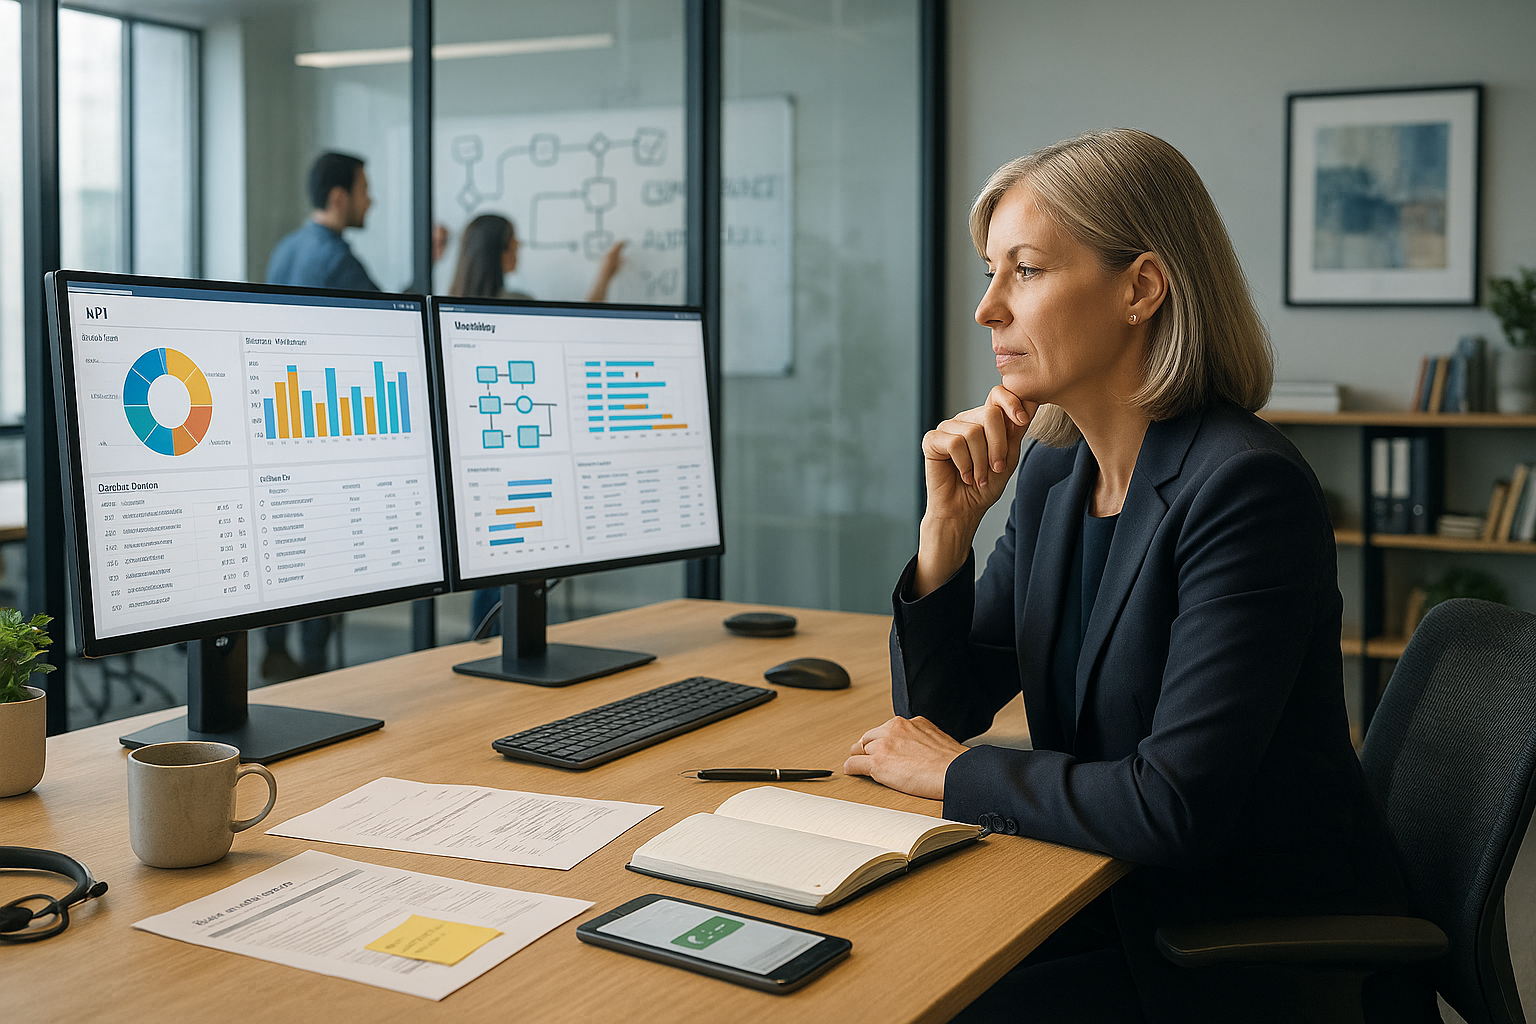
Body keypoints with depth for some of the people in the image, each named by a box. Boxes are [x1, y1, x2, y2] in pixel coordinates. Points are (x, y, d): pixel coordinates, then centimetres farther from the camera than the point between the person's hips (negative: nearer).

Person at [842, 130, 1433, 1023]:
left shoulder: (1245, 487, -22)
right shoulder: (1054, 472, 2)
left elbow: (1176, 807, -27)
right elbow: (937, 708, 6)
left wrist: (957, 773, -14)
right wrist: (950, 520, -8)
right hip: (1123, 909, 7)